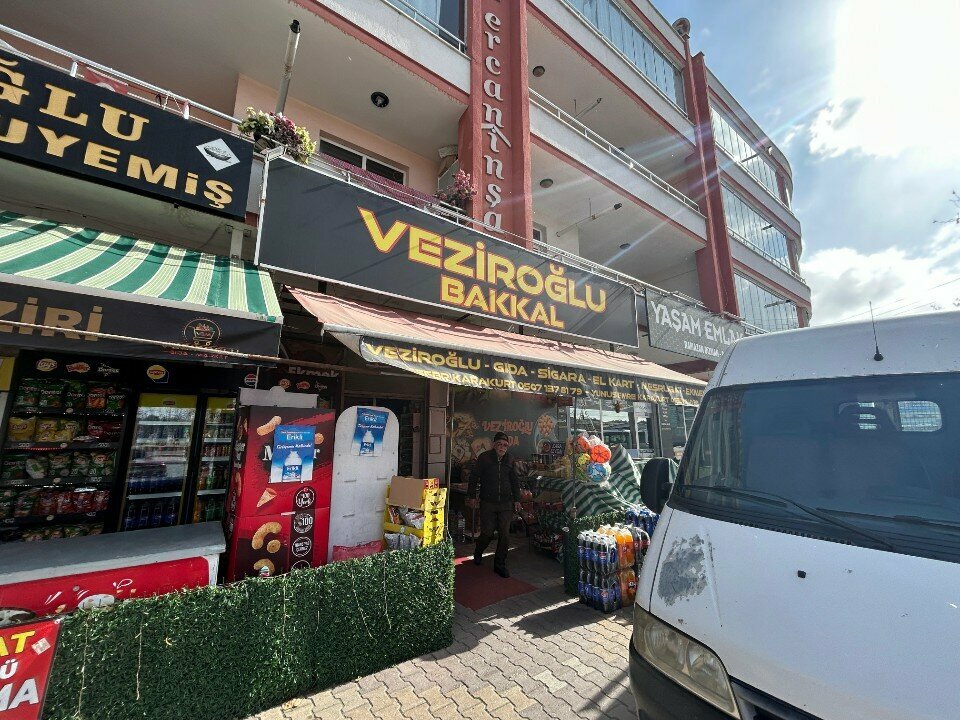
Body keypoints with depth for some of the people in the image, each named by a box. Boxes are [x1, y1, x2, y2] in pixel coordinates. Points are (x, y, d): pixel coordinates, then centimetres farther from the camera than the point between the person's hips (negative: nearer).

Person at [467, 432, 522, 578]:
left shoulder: (510, 459, 4)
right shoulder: (484, 457, -7)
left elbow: (515, 480, 13)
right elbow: (474, 477, 0)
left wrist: (517, 499, 10)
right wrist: (472, 496, 0)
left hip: (506, 504, 3)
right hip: (488, 503, -3)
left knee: (505, 534, 2)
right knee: (487, 533, 3)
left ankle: (500, 565, 19)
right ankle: (477, 554, 35)